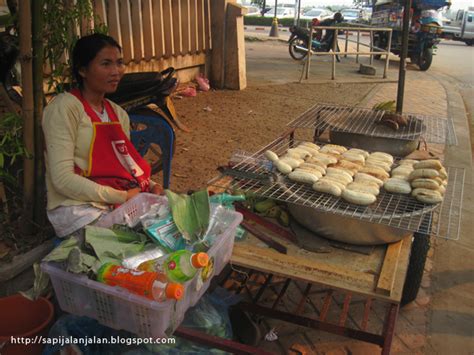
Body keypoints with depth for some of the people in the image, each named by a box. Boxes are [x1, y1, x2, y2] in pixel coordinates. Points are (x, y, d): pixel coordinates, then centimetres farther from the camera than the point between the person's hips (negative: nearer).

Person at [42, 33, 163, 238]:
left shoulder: (118, 113, 14)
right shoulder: (65, 107, -9)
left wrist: (150, 186, -4)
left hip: (116, 205, 7)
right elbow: (63, 179, -17)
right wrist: (122, 196, -19)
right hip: (77, 209, -7)